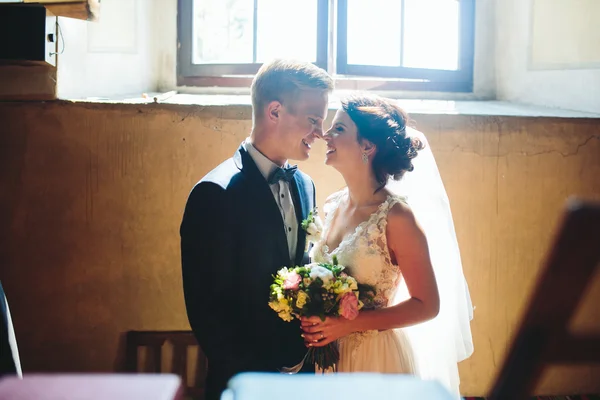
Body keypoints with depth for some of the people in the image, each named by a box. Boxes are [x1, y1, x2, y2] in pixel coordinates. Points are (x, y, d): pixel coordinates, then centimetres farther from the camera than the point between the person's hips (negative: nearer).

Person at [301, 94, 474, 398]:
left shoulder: (397, 217, -17)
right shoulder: (332, 207, 1)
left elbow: (427, 305, -14)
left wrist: (349, 324, -20)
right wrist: (310, 320, -4)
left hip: (377, 359, -6)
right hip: (326, 356, 6)